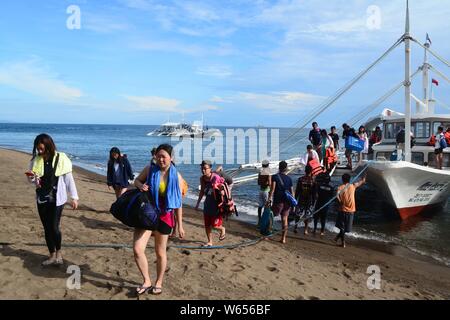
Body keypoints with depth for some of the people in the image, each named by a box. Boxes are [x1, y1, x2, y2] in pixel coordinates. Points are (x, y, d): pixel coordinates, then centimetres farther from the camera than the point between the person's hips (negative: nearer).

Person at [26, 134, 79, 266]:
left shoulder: (61, 158, -10)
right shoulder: (36, 160, 2)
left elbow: (69, 179, -6)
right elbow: (32, 178, 11)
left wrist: (74, 197, -7)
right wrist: (32, 178, -14)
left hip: (57, 199, -4)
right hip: (42, 199, 4)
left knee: (54, 227, -6)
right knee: (47, 228, 9)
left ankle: (58, 252, 20)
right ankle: (52, 255, 23)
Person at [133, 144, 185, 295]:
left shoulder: (177, 177, -6)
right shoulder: (149, 169, -4)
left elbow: (178, 203, -2)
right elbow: (136, 180, 14)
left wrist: (179, 225, -1)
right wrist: (140, 185, -12)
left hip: (164, 216, -1)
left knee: (160, 252, 12)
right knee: (137, 249, -9)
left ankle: (158, 283, 33)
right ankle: (147, 282, 12)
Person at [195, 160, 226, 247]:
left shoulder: (216, 178, -21)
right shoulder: (202, 178, -2)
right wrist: (198, 203, 16)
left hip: (217, 203, -6)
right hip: (208, 203, 6)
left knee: (214, 225, -5)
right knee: (207, 225, 9)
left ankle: (222, 229, 28)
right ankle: (210, 242, 25)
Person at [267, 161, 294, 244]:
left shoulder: (275, 177, -4)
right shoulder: (289, 178, 8)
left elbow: (272, 189, -15)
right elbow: (292, 191, 8)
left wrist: (270, 199, -16)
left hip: (278, 201, -4)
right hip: (287, 202, 4)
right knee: (285, 219, 7)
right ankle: (283, 238, 10)